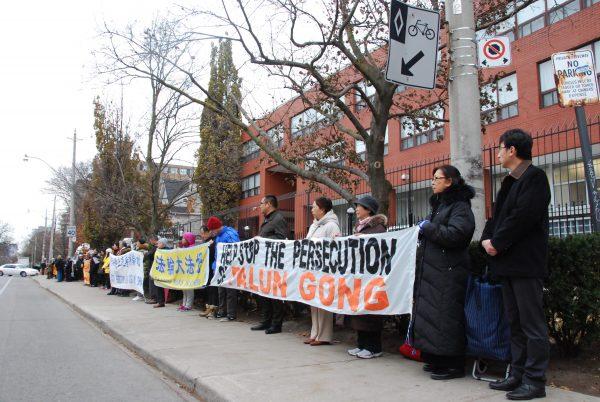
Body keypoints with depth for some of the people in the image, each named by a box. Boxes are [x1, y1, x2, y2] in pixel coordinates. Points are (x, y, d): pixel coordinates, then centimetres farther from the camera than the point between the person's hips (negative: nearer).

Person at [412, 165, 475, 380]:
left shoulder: (460, 207, -9)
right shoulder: (439, 205, 19)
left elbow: (453, 235, -22)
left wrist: (428, 227, -12)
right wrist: (423, 231, 5)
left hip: (448, 272, -9)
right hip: (432, 271, 9)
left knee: (445, 315, -6)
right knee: (431, 314, 10)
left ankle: (454, 364, 4)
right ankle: (437, 360, 20)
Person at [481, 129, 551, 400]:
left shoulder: (534, 177, -8)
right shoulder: (510, 182, 20)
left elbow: (524, 215, -19)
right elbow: (498, 215, 19)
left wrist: (497, 243, -14)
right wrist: (487, 239, 1)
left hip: (526, 263, -9)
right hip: (507, 262, 9)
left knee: (532, 323, -3)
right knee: (515, 322, 13)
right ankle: (518, 375, 22)